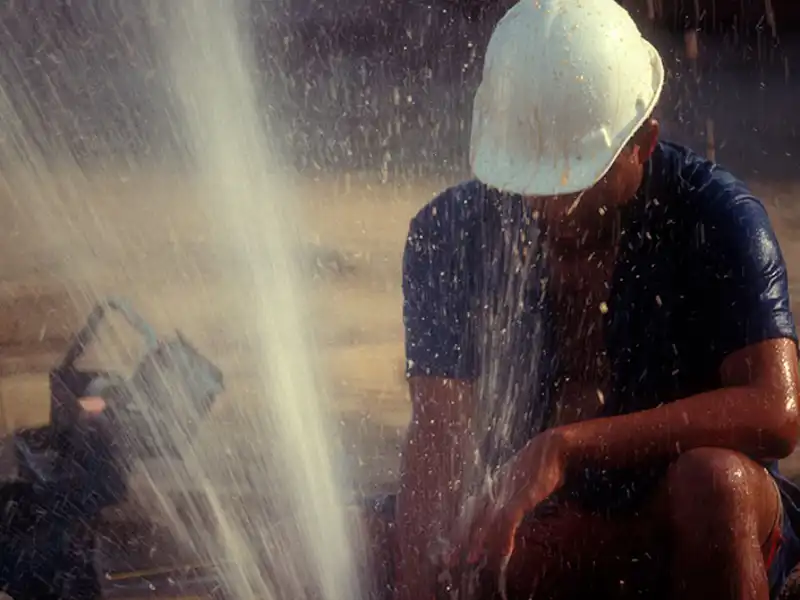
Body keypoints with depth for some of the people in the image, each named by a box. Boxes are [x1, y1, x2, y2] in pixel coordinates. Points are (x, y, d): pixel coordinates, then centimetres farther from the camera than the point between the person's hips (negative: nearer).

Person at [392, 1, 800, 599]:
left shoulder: (715, 216, -14)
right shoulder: (451, 234, -8)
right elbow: (438, 439, -14)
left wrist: (566, 447, -36)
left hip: (697, 526, -1)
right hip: (551, 529, 2)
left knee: (712, 478, -34)